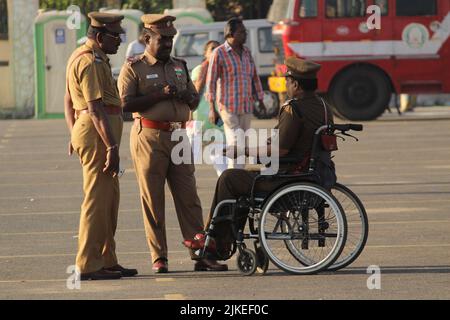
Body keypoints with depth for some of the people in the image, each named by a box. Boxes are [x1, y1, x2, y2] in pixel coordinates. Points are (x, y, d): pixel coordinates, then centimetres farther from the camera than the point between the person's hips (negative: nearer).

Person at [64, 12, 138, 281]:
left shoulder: (85, 57, 19)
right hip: (97, 134, -11)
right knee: (97, 199, -9)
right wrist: (112, 147, -23)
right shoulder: (90, 62, -15)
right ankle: (89, 265, -8)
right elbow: (95, 107, -21)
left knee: (110, 198, 13)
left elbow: (69, 102, 26)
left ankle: (107, 261, 18)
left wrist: (74, 134, 27)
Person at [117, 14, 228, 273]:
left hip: (179, 137, 5)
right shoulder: (134, 69, -1)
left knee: (189, 198, 2)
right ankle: (159, 258, 4)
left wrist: (186, 96, -2)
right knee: (153, 200, -1)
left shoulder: (180, 67, 17)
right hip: (149, 137, -5)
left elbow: (195, 101, 22)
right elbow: (126, 103, -12)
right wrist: (159, 95, -17)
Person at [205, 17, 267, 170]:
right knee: (235, 144, -11)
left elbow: (254, 77, 19)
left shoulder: (246, 52, 12)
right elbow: (211, 81, -9)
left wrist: (260, 101, 17)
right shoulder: (219, 53, -7)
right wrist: (212, 109, -14)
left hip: (246, 107, 6)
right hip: (228, 106, -6)